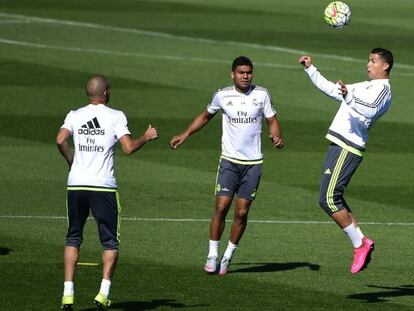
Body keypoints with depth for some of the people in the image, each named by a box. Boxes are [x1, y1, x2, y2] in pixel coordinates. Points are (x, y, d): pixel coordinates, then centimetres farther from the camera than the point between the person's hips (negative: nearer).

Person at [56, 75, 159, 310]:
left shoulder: (75, 116, 6)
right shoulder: (116, 116, -2)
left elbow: (61, 140, -9)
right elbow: (128, 148, -10)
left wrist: (71, 161, 7)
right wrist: (147, 137, 8)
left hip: (76, 184, 3)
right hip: (104, 186, -3)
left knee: (73, 239, 12)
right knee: (110, 241, 7)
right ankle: (104, 292, -6)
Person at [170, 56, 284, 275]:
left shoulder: (261, 95, -1)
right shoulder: (222, 96, 0)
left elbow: (272, 120, 7)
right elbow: (206, 116, 17)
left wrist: (276, 136, -14)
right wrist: (185, 134, 11)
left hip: (253, 163, 0)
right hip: (229, 161, 0)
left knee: (242, 212, 0)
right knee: (221, 207, -11)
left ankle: (228, 256, 15)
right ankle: (212, 255, -1)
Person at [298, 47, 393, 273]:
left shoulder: (382, 89, -6)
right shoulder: (364, 87, 25)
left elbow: (370, 110, -28)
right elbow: (330, 89, 35)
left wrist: (349, 97, -42)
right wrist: (310, 69, 29)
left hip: (348, 149, -10)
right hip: (338, 145, 10)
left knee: (328, 199, -14)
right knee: (332, 199, 11)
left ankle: (360, 244, -7)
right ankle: (361, 242, 13)